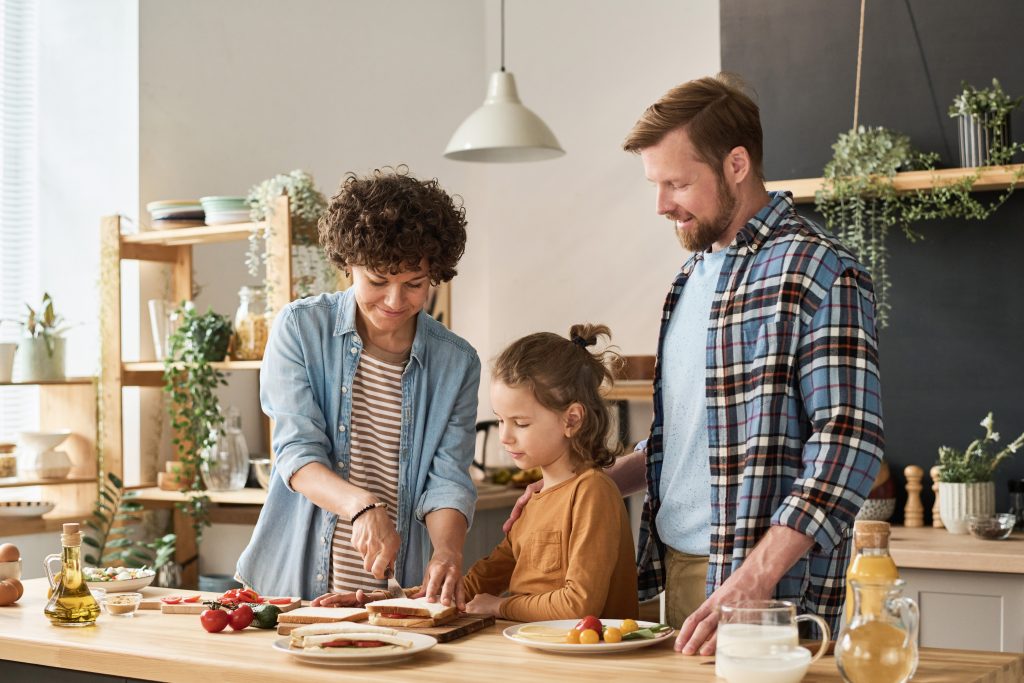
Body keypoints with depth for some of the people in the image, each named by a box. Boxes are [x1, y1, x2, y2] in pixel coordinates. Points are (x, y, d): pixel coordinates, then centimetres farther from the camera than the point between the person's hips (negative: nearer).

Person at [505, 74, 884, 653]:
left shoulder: (819, 273, -13)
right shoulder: (696, 271, 15)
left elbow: (848, 443, -21)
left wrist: (754, 578, -27)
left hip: (771, 594, -7)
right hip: (676, 570, 8)